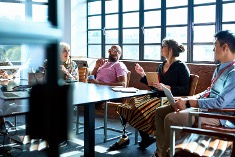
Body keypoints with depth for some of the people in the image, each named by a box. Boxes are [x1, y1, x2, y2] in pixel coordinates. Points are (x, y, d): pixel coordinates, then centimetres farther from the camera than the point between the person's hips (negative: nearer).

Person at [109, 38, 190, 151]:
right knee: (130, 105, -13)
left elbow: (185, 90, -11)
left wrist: (167, 87, -20)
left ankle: (145, 138, -3)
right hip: (157, 96, 8)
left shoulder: (181, 67, -3)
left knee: (142, 109, -28)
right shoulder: (162, 66, 19)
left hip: (169, 99, -8)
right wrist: (143, 75, 12)